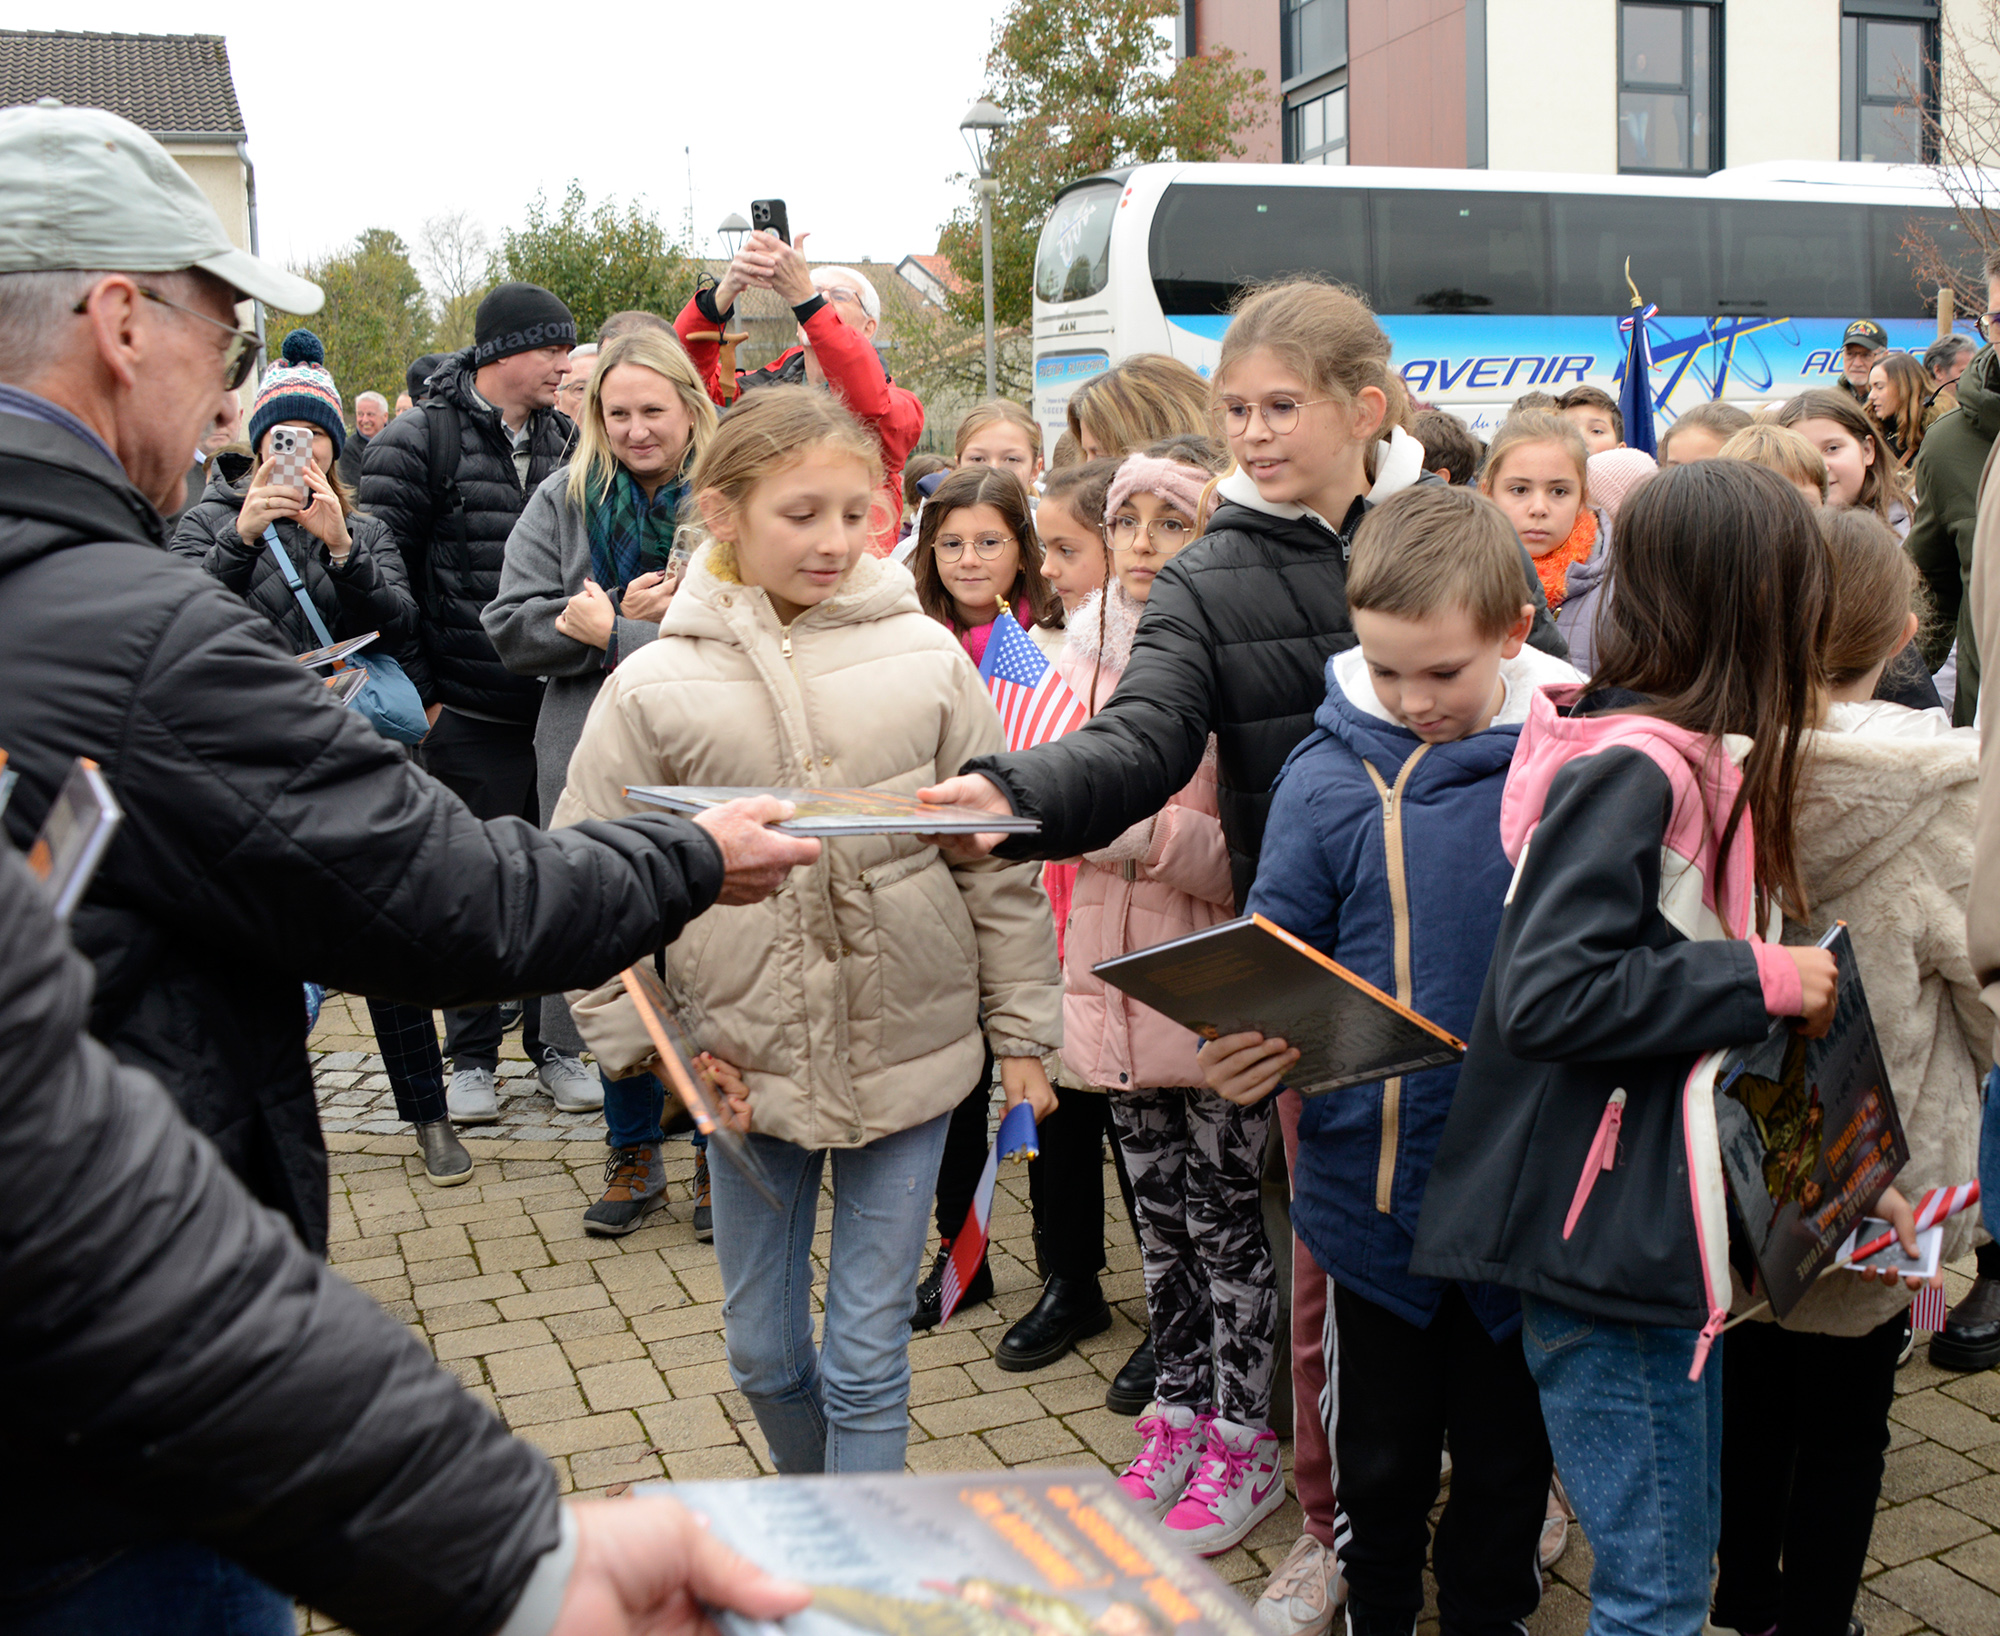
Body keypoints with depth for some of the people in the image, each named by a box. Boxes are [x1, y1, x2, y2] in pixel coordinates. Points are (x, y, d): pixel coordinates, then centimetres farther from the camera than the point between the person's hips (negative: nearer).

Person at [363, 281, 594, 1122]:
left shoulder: (562, 443, 12)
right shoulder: (420, 443, -5)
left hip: (557, 706, 5)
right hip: (469, 713, -4)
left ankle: (555, 1041, 24)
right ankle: (472, 1058, 19)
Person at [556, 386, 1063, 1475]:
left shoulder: (925, 658, -5)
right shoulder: (655, 686, -6)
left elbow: (1001, 859, 1)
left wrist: (1023, 1029, 3)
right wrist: (638, 1044, -4)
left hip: (907, 1050, -1)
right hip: (745, 1063, 2)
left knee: (867, 1355, 5)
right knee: (763, 1351, 17)